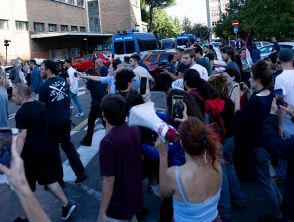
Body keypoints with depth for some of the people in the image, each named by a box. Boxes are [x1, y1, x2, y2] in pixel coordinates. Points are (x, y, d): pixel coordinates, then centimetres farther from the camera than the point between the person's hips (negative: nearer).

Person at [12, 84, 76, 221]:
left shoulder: (22, 112, -19)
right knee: (49, 179, 18)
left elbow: (22, 136, -23)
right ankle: (66, 205, 19)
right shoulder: (40, 105, 6)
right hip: (44, 149, 8)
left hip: (29, 154, -7)